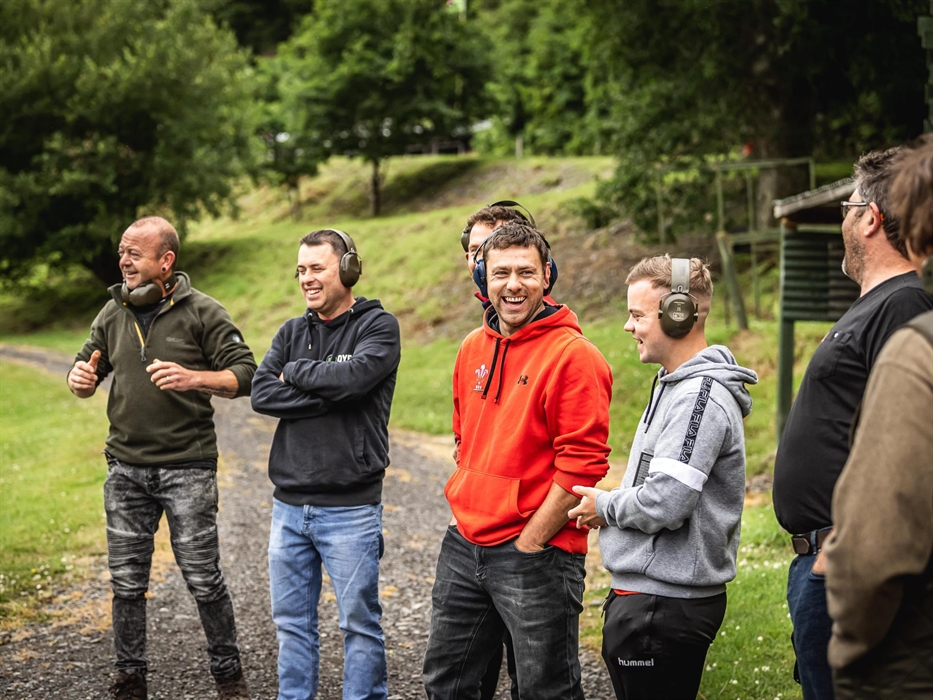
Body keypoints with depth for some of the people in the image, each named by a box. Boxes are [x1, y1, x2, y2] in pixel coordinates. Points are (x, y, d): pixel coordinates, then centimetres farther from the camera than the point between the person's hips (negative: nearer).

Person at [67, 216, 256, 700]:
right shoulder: (113, 313, 9)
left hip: (187, 466, -4)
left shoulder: (201, 312, -5)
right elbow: (86, 372, 17)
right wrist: (80, 379, -8)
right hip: (126, 467, 4)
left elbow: (245, 375, -7)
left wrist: (194, 378, -25)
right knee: (126, 581, 9)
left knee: (203, 579, 1)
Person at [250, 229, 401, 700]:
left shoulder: (378, 326, -4)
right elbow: (261, 394, -4)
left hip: (350, 507, -5)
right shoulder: (292, 332, 11)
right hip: (290, 506, 5)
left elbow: (352, 376, -22)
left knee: (359, 622, 2)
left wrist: (295, 373, -7)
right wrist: (328, 395, -14)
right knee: (292, 622, 12)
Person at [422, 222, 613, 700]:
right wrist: (466, 510, 13)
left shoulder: (573, 355, -14)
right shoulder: (473, 348, 9)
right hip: (464, 546, 7)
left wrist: (529, 543, -15)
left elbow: (582, 466, -17)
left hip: (536, 554, -7)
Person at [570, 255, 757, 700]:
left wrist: (603, 505, -8)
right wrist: (612, 507, 7)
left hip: (665, 606, -10)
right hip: (645, 595, 10)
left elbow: (665, 504, -25)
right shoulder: (676, 384, 14)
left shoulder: (700, 397, -19)